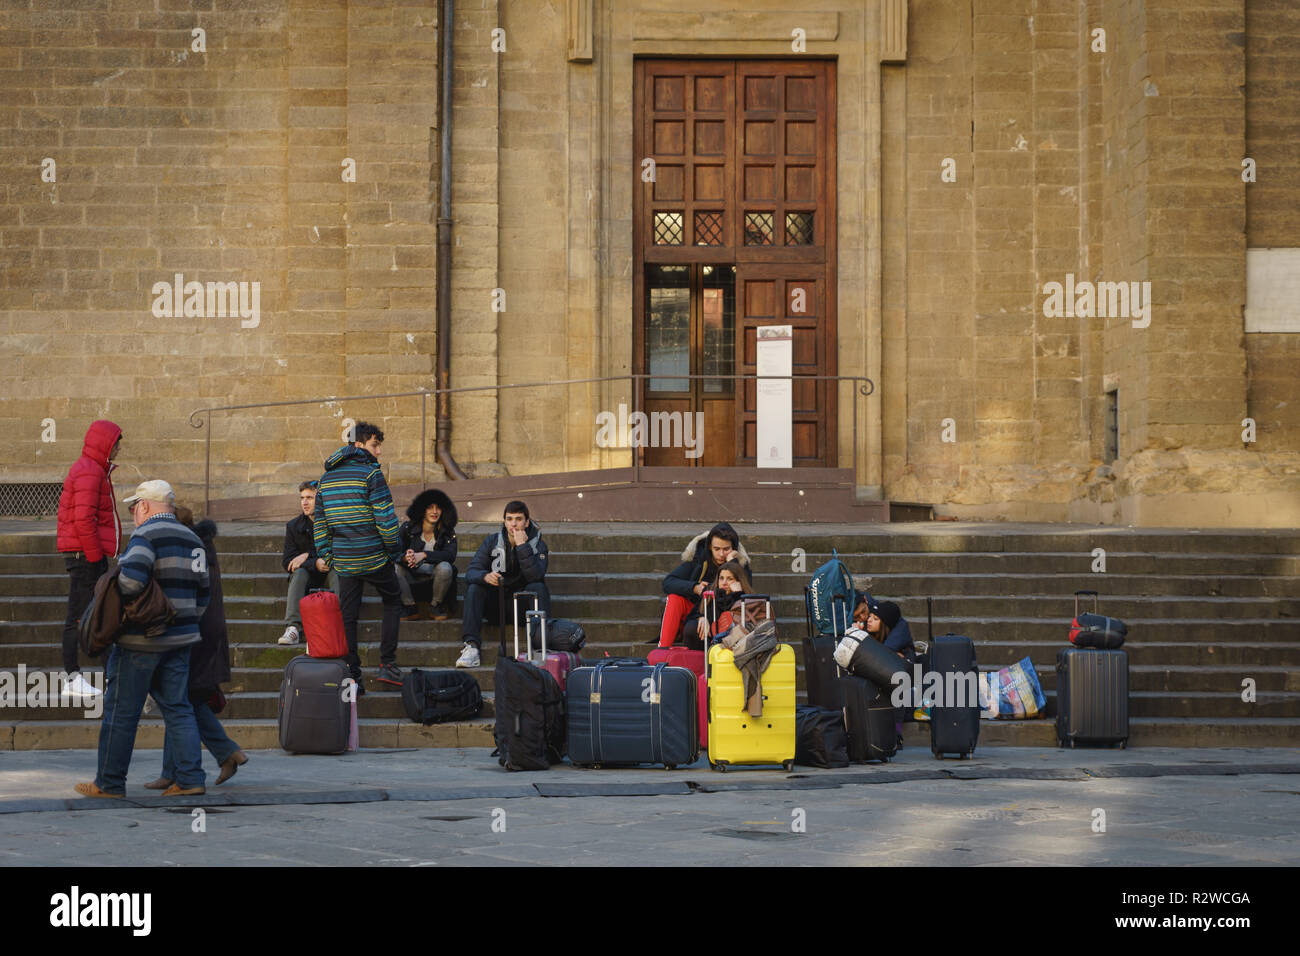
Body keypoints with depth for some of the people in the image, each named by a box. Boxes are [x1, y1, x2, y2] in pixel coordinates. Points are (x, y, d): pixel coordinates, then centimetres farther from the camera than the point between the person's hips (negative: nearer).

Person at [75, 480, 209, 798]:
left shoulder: (147, 535, -12)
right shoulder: (192, 539, 14)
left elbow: (132, 578, -27)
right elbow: (201, 595, 16)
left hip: (141, 641, -7)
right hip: (179, 640, 7)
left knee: (122, 711, 1)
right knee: (178, 709, 8)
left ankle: (109, 782, 7)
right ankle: (191, 778, 0)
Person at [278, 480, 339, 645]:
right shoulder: (293, 526, 3)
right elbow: (288, 562, -5)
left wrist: (308, 556, -17)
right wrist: (315, 563, -23)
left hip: (328, 577, -1)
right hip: (307, 580, 1)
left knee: (336, 572, -32)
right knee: (299, 573, -30)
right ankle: (293, 628, -45)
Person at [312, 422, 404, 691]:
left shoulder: (327, 477, 10)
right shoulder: (371, 473, -11)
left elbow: (319, 521, 13)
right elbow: (385, 517, -14)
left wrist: (326, 555, 18)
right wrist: (394, 550, -3)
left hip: (343, 562, 5)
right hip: (374, 558, -5)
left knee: (347, 617, 9)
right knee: (393, 602, 16)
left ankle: (351, 677, 5)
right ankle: (387, 664, 9)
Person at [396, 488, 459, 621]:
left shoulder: (447, 531, -4)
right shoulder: (407, 528, -6)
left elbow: (450, 554, -19)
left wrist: (424, 555, -32)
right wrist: (404, 557, -41)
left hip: (434, 577, -1)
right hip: (412, 577, 1)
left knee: (445, 568, -32)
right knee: (395, 567, -27)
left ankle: (436, 606, -7)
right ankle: (410, 607, -9)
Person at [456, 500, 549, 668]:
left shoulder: (538, 545, -3)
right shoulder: (491, 542, 1)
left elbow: (535, 576, -23)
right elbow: (471, 572, -10)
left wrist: (522, 546, -27)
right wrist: (485, 576, -33)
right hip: (496, 607, 2)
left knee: (538, 587, -29)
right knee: (473, 588, -23)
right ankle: (471, 646, -32)